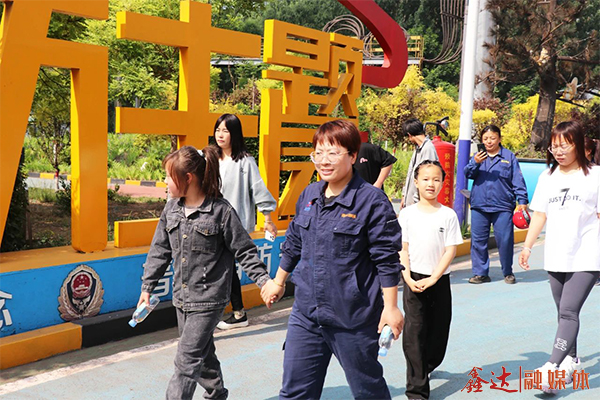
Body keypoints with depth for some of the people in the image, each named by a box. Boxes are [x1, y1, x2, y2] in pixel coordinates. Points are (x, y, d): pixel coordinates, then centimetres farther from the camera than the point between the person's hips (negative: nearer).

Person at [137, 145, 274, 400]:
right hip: (182, 297, 7)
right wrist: (147, 286, 12)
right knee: (202, 352, 20)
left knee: (187, 358, -7)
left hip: (208, 299, -7)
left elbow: (244, 250, -9)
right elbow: (160, 250, 12)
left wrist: (263, 279, -16)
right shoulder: (171, 209, 4)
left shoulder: (221, 211, -14)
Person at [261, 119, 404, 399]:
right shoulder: (309, 195, 5)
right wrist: (279, 281, 26)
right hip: (306, 313, 6)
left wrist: (390, 307, -11)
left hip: (354, 318, -5)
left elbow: (387, 259, -11)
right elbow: (294, 244, 18)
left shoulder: (372, 201, -13)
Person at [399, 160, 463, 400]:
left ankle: (427, 366, 40)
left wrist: (433, 278, -12)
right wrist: (408, 277, -11)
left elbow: (451, 250, -4)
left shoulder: (448, 215, -1)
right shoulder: (407, 214, 0)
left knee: (439, 330, 11)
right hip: (414, 280, -1)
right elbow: (402, 249, 0)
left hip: (439, 280, 1)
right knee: (414, 333, -4)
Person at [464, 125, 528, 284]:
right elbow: (468, 174, -1)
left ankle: (508, 273, 18)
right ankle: (480, 273, 14)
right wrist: (475, 163, -20)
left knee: (505, 240, 0)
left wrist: (522, 200, -4)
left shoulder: (509, 156, 5)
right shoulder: (478, 155, 10)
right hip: (479, 206, 2)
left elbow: (518, 180, 4)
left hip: (502, 207, -2)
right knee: (478, 241, 3)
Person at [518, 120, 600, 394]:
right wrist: (527, 247, 7)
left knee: (568, 312, -13)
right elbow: (539, 215, 12)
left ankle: (552, 367, -15)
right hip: (555, 258, 5)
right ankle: (571, 360, 29)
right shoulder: (547, 177, 10)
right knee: (564, 312, 14)